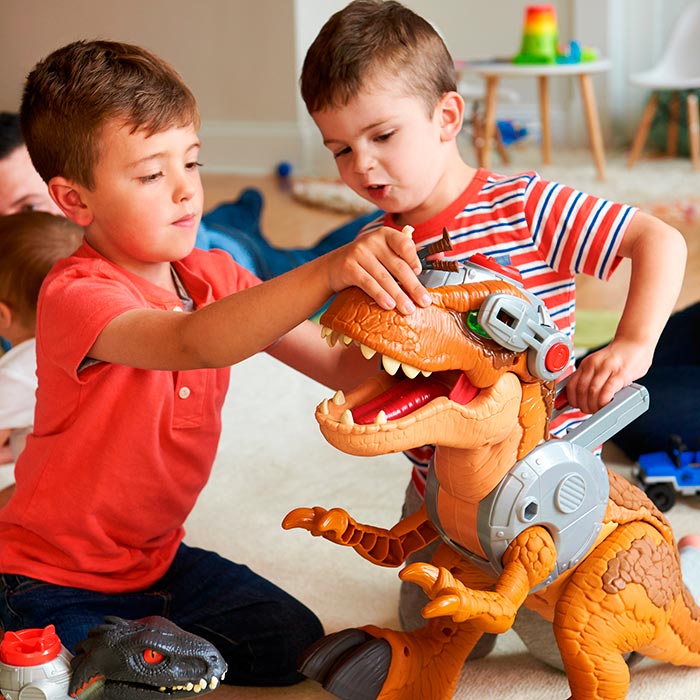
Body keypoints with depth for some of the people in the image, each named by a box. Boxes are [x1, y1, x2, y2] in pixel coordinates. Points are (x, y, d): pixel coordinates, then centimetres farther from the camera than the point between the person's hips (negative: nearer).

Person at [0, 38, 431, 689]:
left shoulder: (216, 278, 0)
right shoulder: (76, 295, -26)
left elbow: (335, 365, -4)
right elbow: (194, 344, -46)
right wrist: (325, 272, -58)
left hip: (154, 555, 7)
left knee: (296, 643, -2)